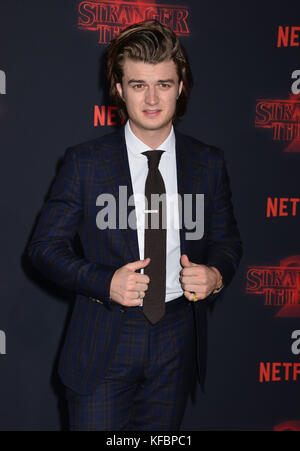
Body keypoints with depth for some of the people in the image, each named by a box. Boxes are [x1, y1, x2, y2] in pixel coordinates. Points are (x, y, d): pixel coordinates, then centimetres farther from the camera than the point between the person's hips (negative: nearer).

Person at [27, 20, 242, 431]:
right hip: (103, 345, -2)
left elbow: (227, 240, 10)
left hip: (178, 340, 3)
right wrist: (104, 282, -19)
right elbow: (45, 246, -3)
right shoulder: (85, 161, -6)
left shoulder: (209, 164, 1)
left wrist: (217, 274, -12)